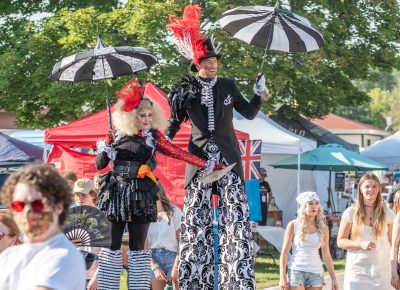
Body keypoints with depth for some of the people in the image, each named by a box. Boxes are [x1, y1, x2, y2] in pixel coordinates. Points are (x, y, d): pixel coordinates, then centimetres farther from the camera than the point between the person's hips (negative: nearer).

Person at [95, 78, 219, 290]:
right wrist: (106, 148, -11)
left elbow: (178, 153, -3)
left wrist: (206, 165, -10)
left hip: (140, 195, 0)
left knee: (137, 244, 2)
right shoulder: (118, 136, 6)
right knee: (112, 243, -1)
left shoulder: (153, 137, 4)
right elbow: (99, 165, 8)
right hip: (116, 192, 1)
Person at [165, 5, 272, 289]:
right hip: (199, 158, -1)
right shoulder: (186, 90, 2)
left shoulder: (227, 86, 6)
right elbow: (174, 122, 10)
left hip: (228, 158, 1)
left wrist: (260, 95, -3)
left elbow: (248, 113, 13)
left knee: (236, 218, -5)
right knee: (196, 221, 0)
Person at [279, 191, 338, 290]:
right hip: (296, 270, -2)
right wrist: (282, 278, -7)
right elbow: (284, 253, 0)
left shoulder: (323, 228, 7)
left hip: (316, 272, 2)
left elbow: (326, 256, 11)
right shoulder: (293, 225, 0)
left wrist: (334, 279, 7)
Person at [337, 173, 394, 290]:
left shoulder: (387, 213, 6)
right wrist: (361, 244, -14)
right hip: (357, 271, -1)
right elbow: (340, 241, 2)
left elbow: (391, 243, 9)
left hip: (381, 273, 1)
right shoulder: (351, 212, 1)